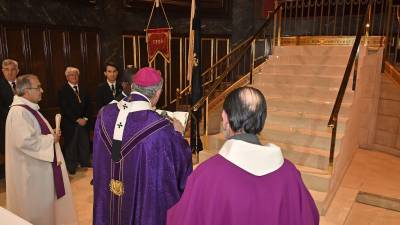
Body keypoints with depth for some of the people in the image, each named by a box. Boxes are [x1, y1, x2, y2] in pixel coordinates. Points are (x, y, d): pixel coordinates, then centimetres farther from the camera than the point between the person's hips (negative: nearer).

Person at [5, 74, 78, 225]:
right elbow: (25, 141, -32)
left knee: (43, 203, 23)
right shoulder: (19, 112, -24)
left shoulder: (29, 108, 8)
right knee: (36, 206, 8)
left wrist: (51, 134, 2)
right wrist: (51, 139, -19)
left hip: (38, 166, 10)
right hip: (31, 169, -10)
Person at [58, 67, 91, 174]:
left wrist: (85, 118, -3)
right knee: (70, 146, 4)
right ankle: (71, 168, 15)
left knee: (85, 145, 5)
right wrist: (77, 119, -13)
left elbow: (87, 105, 12)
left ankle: (85, 165, 17)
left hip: (84, 122, 4)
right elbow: (64, 109, -10)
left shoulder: (83, 89, 13)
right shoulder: (63, 90, -4)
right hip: (70, 124, -4)